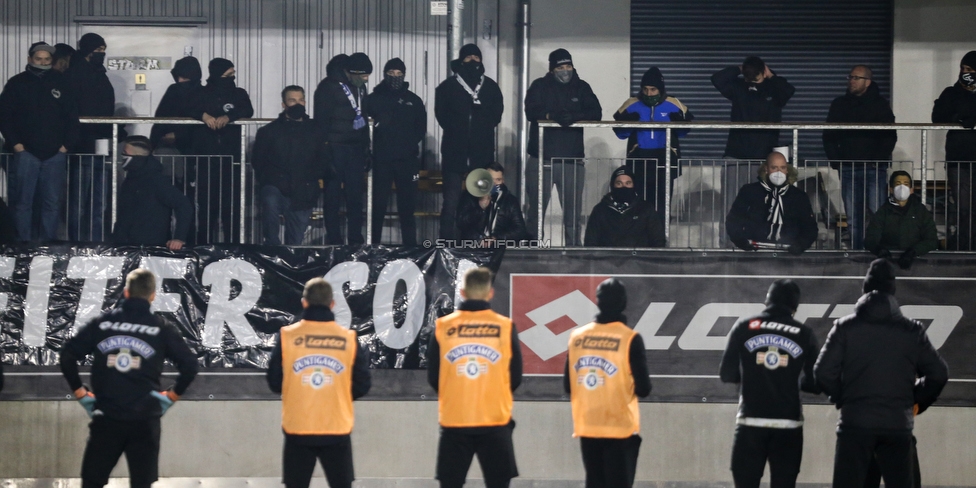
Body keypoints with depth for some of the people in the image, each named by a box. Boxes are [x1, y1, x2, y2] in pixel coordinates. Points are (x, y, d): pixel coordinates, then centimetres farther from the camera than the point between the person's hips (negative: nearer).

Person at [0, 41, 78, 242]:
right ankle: (24, 244, 1)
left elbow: (71, 116, 13)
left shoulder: (59, 83, 10)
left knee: (53, 202, 1)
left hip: (55, 154, 2)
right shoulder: (17, 83, 5)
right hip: (26, 152, -2)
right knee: (23, 201, -3)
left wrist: (67, 143, 3)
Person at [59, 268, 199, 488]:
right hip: (145, 420, 0)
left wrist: (80, 393, 7)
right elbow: (189, 364, -4)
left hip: (106, 418, 1)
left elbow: (67, 356, 0)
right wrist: (172, 396, 7)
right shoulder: (161, 329, -1)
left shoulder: (101, 323, 2)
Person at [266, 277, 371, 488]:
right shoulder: (349, 339, -3)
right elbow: (362, 386, 2)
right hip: (337, 429, 0)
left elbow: (274, 383, 2)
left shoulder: (287, 336, -5)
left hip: (297, 429, 0)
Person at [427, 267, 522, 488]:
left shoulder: (442, 327, 0)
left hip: (454, 422, 1)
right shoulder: (505, 327, -2)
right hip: (495, 422, -1)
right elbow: (515, 378, 5)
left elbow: (433, 378, 6)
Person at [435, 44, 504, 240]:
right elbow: (442, 115, 5)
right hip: (455, 151, -2)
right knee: (452, 198, -7)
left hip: (482, 151, 2)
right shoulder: (448, 86, 6)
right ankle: (447, 239, -5)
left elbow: (496, 115, 12)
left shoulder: (491, 87, 13)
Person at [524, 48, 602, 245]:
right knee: (536, 209, 2)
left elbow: (596, 112, -2)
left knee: (573, 212, 4)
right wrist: (552, 116, -26)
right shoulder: (540, 86, 6)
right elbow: (531, 111, -9)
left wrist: (575, 116, -20)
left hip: (572, 159, 2)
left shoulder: (581, 87, 11)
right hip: (542, 157, -1)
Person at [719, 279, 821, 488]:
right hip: (788, 424, 0)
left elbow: (726, 374, 5)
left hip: (750, 422, 0)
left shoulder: (744, 328, 1)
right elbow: (815, 383, 3)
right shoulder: (804, 335, 2)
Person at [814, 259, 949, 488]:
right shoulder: (912, 331, 4)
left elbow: (824, 373, -6)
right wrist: (916, 402, 18)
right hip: (898, 425, 2)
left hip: (855, 423, -2)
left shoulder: (845, 327, -1)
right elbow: (938, 374, 4)